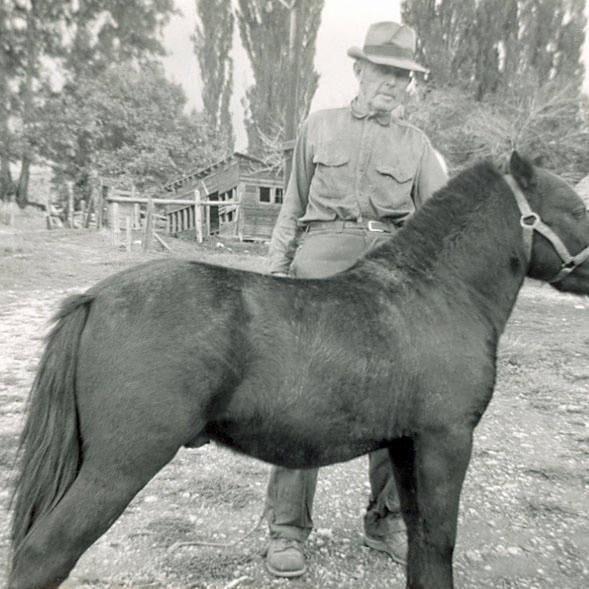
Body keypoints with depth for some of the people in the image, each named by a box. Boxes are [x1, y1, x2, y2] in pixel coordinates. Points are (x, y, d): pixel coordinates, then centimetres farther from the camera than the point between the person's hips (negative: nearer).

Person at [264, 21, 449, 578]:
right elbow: (292, 207, 13)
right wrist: (274, 271, 7)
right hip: (321, 265, -1)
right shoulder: (318, 127, 13)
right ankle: (287, 527, 11)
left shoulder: (416, 144, 15)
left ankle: (386, 519, 24)